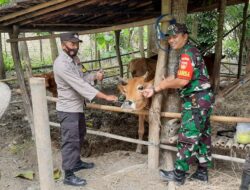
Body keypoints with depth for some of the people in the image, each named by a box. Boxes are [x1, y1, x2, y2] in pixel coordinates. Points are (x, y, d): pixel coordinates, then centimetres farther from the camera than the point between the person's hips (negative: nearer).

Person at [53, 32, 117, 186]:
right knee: (70, 140, -3)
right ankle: (69, 175, 8)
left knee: (80, 135, 22)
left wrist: (95, 76, -9)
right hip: (68, 109, -10)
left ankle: (76, 162, 41)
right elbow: (80, 85, -29)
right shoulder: (61, 64, -24)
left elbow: (83, 77, 14)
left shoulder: (75, 59, 6)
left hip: (78, 106, 10)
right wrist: (106, 97, -29)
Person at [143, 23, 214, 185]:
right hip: (201, 99, 10)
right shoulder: (189, 52, 17)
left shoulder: (187, 53, -16)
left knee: (188, 138, -3)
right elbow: (175, 77, 14)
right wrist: (154, 89, 9)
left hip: (196, 101, -10)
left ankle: (179, 174, 6)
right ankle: (202, 172, 24)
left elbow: (182, 81, -24)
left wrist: (160, 86, -7)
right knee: (202, 136, 14)